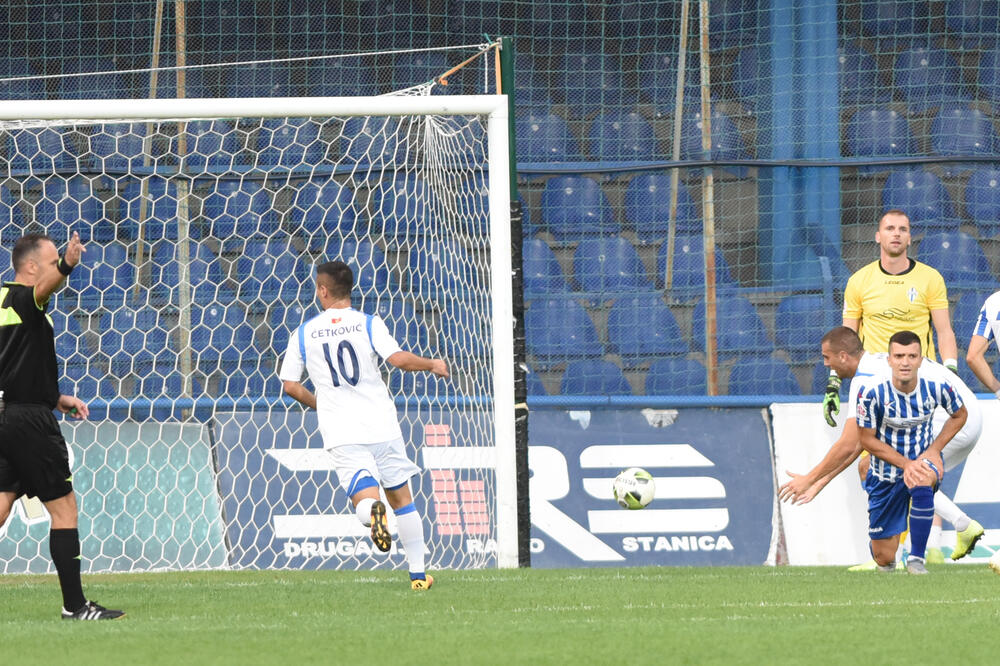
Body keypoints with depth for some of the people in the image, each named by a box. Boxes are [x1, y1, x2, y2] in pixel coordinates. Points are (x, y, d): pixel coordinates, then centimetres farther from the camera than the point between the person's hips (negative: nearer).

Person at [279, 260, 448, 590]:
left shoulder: (304, 333, 5)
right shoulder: (368, 324, -1)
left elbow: (290, 385, 6)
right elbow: (399, 359, -14)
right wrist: (432, 364, 5)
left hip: (340, 433, 0)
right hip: (380, 425, 0)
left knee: (364, 499, -7)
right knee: (402, 498, 15)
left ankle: (372, 510, -45)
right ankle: (417, 573, 14)